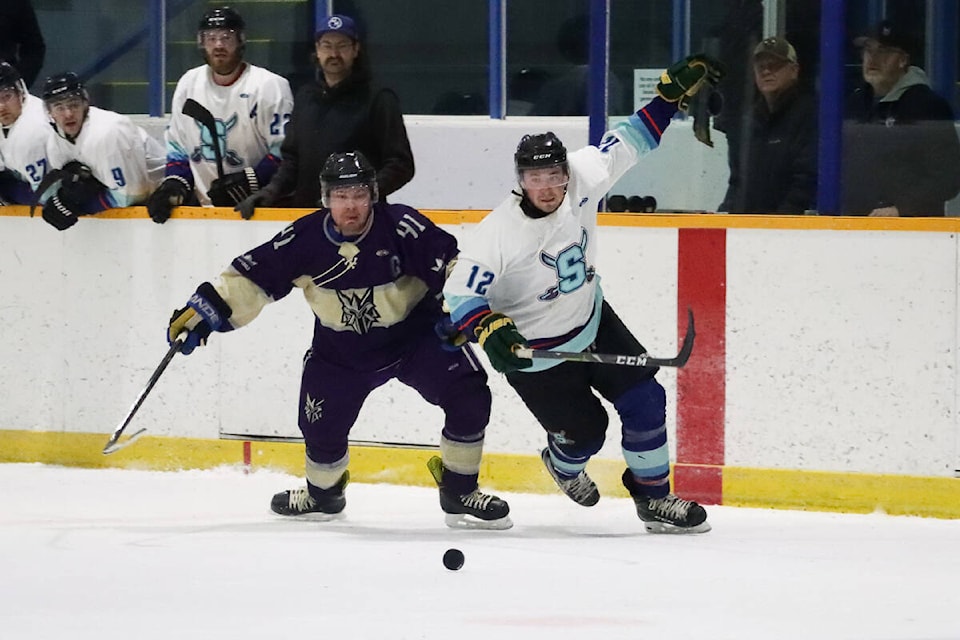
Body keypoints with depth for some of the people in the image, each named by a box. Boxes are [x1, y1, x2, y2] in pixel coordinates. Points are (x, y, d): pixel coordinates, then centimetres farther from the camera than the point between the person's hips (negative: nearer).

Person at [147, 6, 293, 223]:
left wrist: (248, 181, -19)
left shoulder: (270, 86, -7)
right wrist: (174, 183, 2)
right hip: (201, 207, 5)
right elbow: (177, 145, 19)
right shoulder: (189, 83, 12)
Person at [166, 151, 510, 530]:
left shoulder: (402, 227, -22)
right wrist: (203, 311, -12)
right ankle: (322, 493, 38)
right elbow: (253, 276, -8)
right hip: (342, 351, 2)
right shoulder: (306, 239, -15)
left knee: (469, 397, -17)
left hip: (415, 334, -2)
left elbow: (451, 265, -21)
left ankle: (460, 494, 1)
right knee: (322, 426, 3)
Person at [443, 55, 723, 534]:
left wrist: (674, 93, -9)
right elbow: (460, 294, -27)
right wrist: (489, 330, -44)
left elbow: (628, 142, -4)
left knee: (644, 399, -2)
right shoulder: (498, 233, -30)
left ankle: (653, 496, 14)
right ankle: (564, 462, 39)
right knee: (585, 430, 1)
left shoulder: (582, 180, -17)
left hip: (592, 321, 5)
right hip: (534, 350, -5)